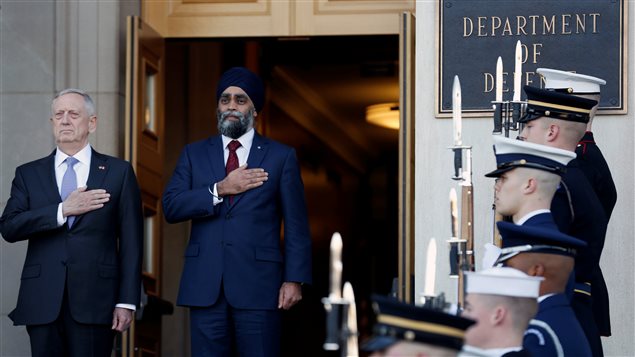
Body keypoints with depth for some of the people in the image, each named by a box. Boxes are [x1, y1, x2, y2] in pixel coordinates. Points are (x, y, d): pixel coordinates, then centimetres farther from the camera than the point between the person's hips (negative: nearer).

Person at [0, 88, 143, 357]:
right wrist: (63, 210, -12)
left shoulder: (118, 172, 8)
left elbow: (131, 241, 4)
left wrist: (127, 301, -3)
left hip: (95, 303, -1)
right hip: (43, 303, 2)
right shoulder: (28, 174, 13)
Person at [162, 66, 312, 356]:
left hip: (258, 286, -2)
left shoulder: (281, 156, 7)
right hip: (205, 286, 2)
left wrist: (294, 279, -5)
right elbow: (171, 207, 1)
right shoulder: (194, 154, 14)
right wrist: (220, 189, -10)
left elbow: (296, 225, 4)